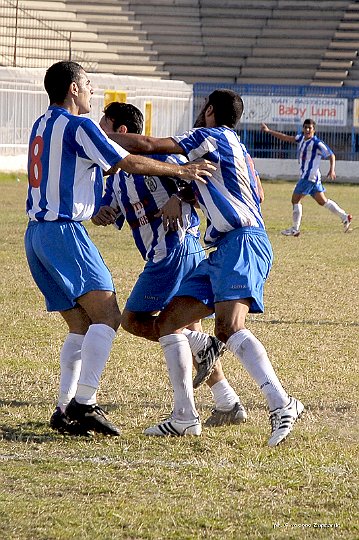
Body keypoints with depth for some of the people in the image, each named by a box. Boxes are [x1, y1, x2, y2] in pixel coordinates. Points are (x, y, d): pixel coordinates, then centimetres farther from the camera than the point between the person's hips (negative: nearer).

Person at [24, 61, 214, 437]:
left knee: (81, 326, 11)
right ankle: (83, 404, -22)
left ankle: (64, 410, 3)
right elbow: (129, 163, -8)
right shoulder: (78, 126, -9)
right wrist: (181, 170, 2)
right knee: (107, 316, -13)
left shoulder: (42, 125, 18)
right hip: (64, 231, -9)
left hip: (36, 233, 9)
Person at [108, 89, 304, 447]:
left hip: (242, 241, -10)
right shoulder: (235, 146, 27)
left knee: (228, 328, -28)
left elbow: (145, 146, -3)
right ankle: (185, 416, 5)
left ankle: (281, 405, -34)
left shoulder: (212, 136, 0)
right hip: (224, 250, 10)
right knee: (168, 322, 7)